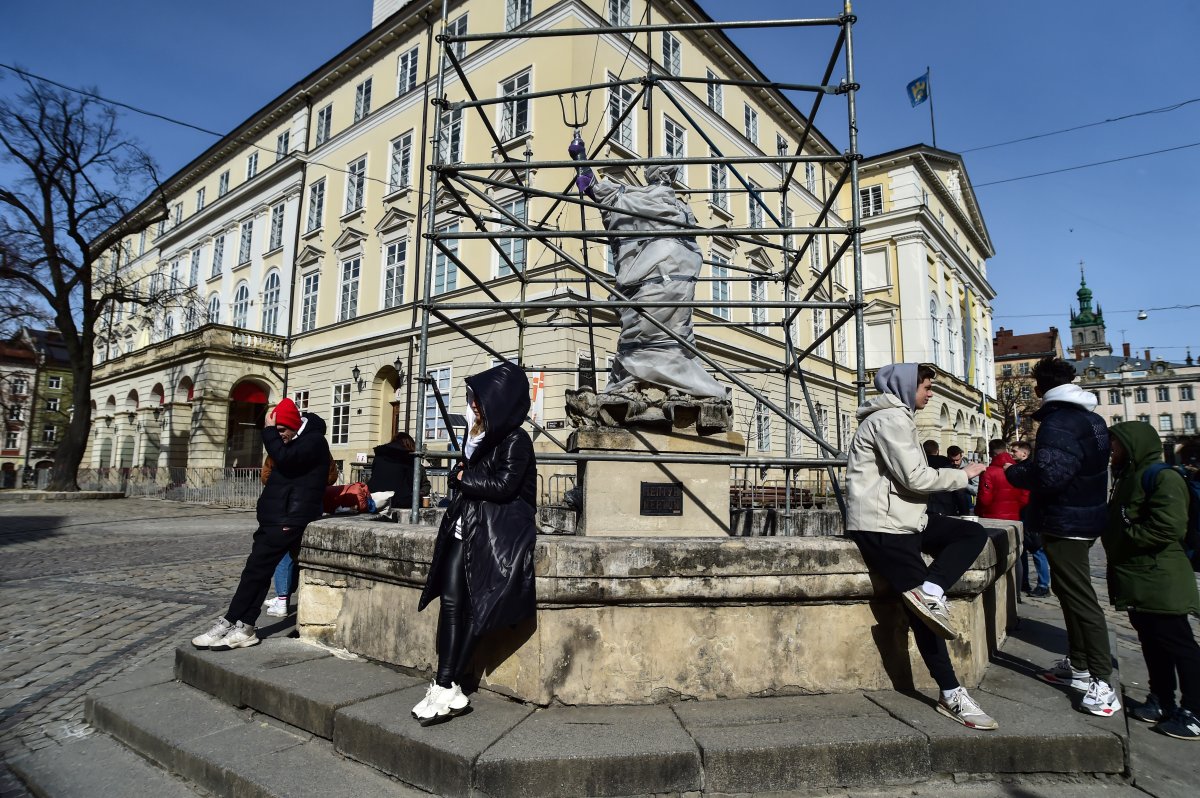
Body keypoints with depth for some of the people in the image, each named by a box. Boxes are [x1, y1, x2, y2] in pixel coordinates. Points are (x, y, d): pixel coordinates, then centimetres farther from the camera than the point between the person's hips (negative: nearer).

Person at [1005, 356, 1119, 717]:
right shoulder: (1091, 418, 11)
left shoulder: (1058, 422, -20)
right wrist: (1029, 461, 19)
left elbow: (1049, 475, -30)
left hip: (1064, 524, -10)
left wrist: (1014, 472, -12)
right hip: (1087, 517, 10)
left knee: (1080, 597, -7)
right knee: (1071, 591, 19)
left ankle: (1102, 683, -5)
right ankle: (1078, 664, 29)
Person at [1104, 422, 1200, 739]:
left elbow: (1168, 527, -25)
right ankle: (1162, 701, 26)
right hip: (1138, 579, 10)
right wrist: (1113, 539, 8)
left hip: (1159, 581, -10)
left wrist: (1125, 538, -17)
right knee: (1152, 642, 16)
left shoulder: (1163, 478, -15)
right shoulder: (1129, 478, 17)